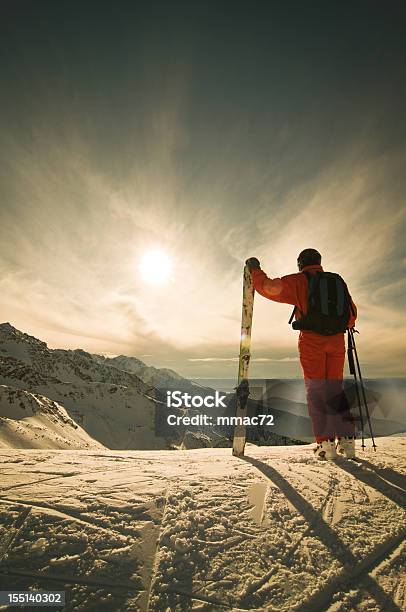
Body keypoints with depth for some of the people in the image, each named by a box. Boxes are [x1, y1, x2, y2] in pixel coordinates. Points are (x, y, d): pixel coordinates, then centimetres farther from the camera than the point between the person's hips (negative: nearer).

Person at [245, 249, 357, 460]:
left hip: (311, 341, -4)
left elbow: (270, 287, -7)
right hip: (337, 341, 5)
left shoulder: (299, 281, -1)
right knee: (335, 389, 12)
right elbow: (351, 312, 22)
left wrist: (255, 270, 8)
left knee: (315, 391, 2)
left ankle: (325, 442, 0)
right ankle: (346, 440, 10)